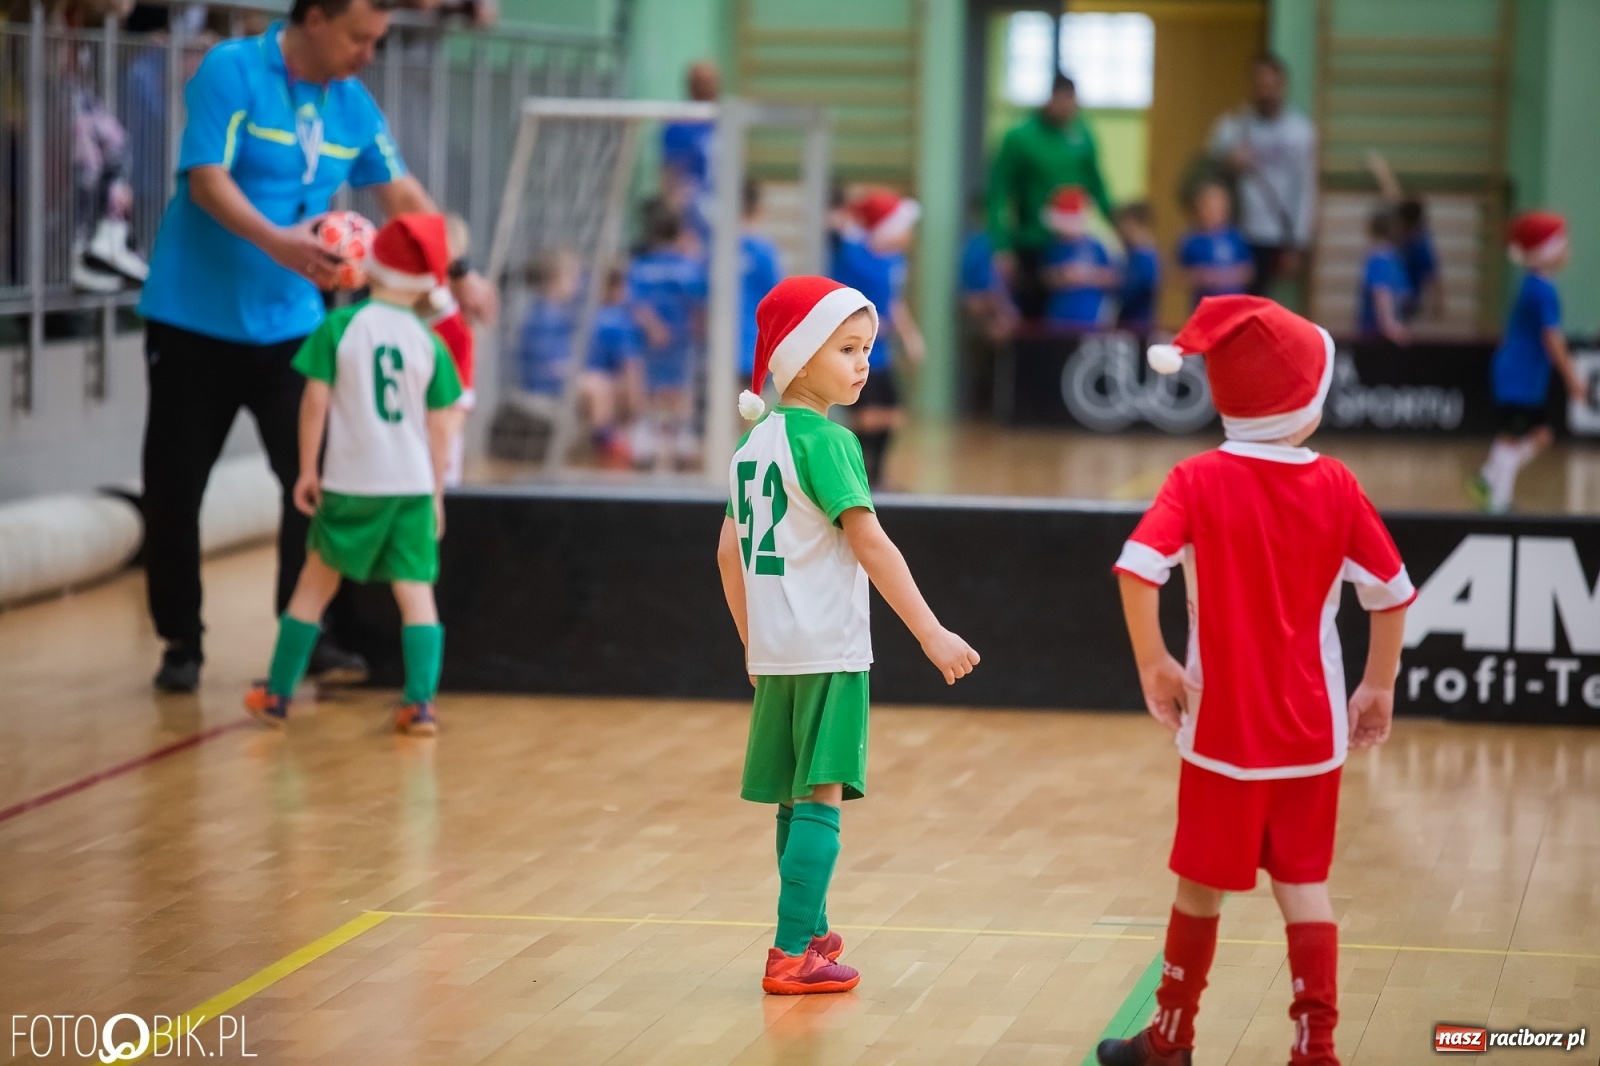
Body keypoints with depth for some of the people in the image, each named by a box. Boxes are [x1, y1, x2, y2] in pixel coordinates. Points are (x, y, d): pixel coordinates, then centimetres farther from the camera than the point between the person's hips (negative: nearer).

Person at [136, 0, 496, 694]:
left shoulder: (352, 103, 5)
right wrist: (276, 241, -35)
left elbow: (400, 194, 13)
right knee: (174, 487, 3)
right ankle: (181, 644, 16)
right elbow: (206, 178, -22)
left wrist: (457, 272, 8)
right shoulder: (232, 71, -13)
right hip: (194, 323, -4)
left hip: (288, 325, 4)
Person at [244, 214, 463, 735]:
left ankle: (277, 694, 18)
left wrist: (307, 469, 4)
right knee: (415, 589, 4)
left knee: (317, 579, 12)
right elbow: (440, 426, 3)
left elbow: (315, 403, -6)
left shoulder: (338, 327, -4)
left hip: (351, 483, -1)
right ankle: (420, 702, -5)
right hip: (413, 485, 1)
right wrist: (436, 492, 13)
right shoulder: (429, 342, 1)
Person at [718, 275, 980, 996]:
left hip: (774, 650, 8)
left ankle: (811, 933, 27)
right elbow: (869, 543, -18)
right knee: (821, 796, -6)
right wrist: (931, 633, -19)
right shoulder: (825, 439, -13)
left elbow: (730, 551, 17)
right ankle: (792, 955, -10)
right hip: (829, 651, -8)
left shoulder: (755, 441, 13)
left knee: (796, 798, 16)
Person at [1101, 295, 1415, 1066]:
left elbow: (1137, 568, -23)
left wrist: (1152, 664, -12)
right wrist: (1379, 685, 12)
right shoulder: (1336, 487, -3)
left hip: (1224, 723, -1)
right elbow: (1391, 591, 1)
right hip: (1312, 728, 2)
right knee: (1303, 882, 8)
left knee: (1201, 882, 11)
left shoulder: (1198, 482, -9)